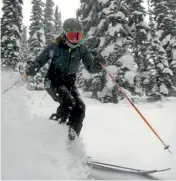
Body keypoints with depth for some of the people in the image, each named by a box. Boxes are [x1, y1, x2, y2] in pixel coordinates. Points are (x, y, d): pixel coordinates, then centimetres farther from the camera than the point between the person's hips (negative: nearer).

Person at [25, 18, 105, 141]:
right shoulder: (55, 47, -13)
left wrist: (97, 65, -29)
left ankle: (71, 138, -2)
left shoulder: (82, 49, -4)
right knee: (69, 102, -27)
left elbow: (91, 68, -6)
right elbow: (39, 62, -8)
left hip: (69, 83, 4)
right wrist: (32, 68, -30)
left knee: (80, 107, -14)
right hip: (53, 80, -4)